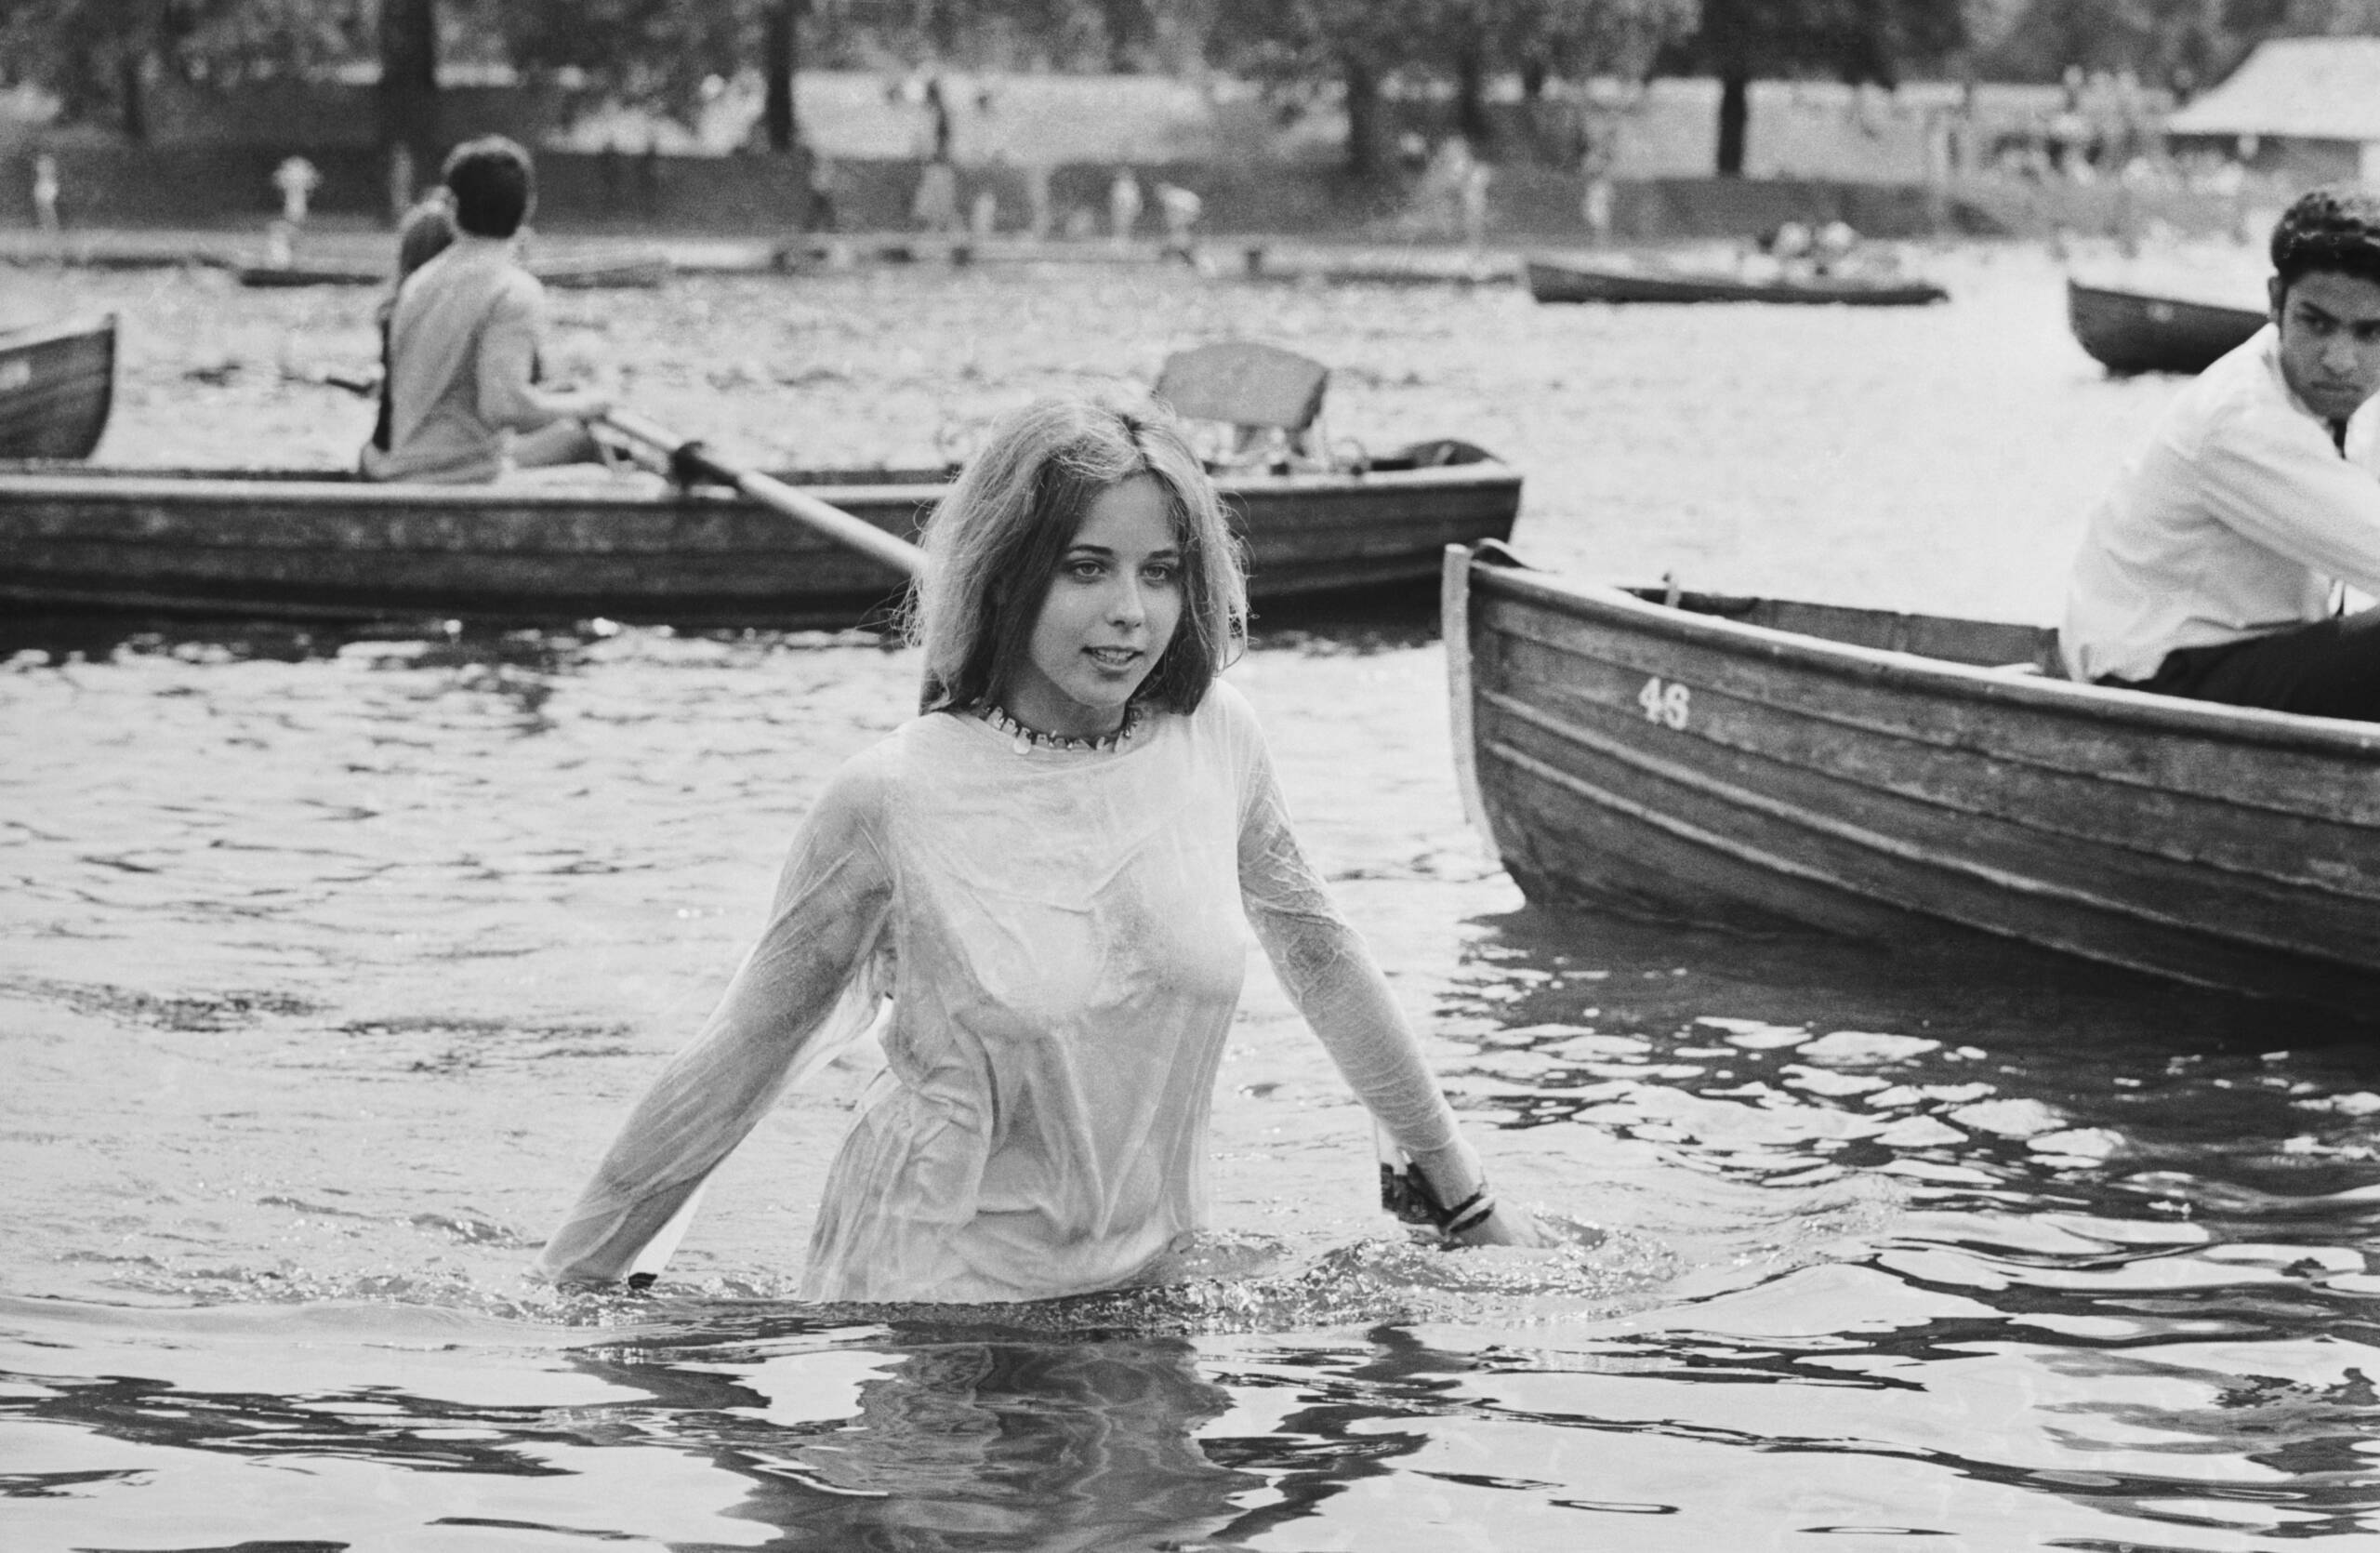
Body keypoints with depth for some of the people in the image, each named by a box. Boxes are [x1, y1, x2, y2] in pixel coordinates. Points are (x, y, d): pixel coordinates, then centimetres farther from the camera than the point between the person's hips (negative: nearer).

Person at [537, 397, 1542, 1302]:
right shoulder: (895, 799, -17)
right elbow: (742, 1053, -9)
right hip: (933, 1292, -4)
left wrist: (1466, 1196, 18)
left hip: (1142, 1277, 4)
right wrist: (574, 1276, -6)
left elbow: (1316, 951, 10)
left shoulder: (1213, 739, -5)